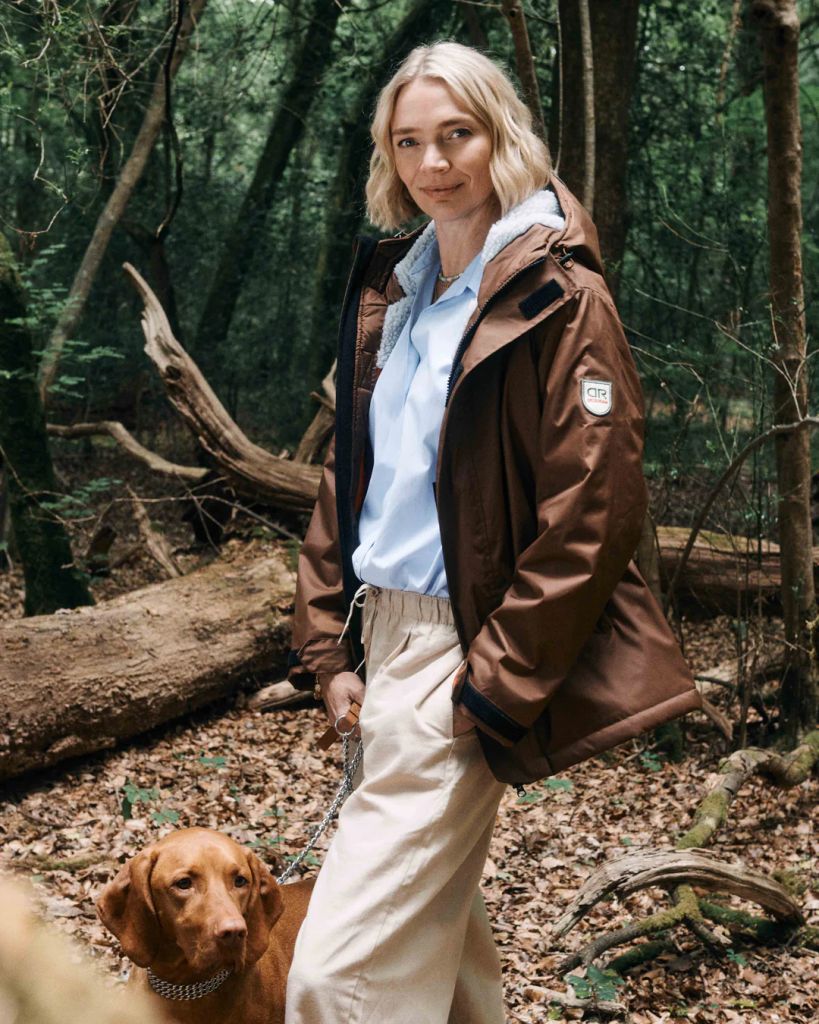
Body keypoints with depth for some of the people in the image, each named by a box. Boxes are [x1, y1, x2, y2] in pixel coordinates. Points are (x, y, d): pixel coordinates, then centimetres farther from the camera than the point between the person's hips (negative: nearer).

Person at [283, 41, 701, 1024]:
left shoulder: (558, 298, -10)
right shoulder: (387, 287, 11)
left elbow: (593, 511, -15)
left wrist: (498, 685, -16)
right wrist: (326, 641, 8)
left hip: (464, 654, -7)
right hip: (384, 635, 7)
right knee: (433, 927, 19)